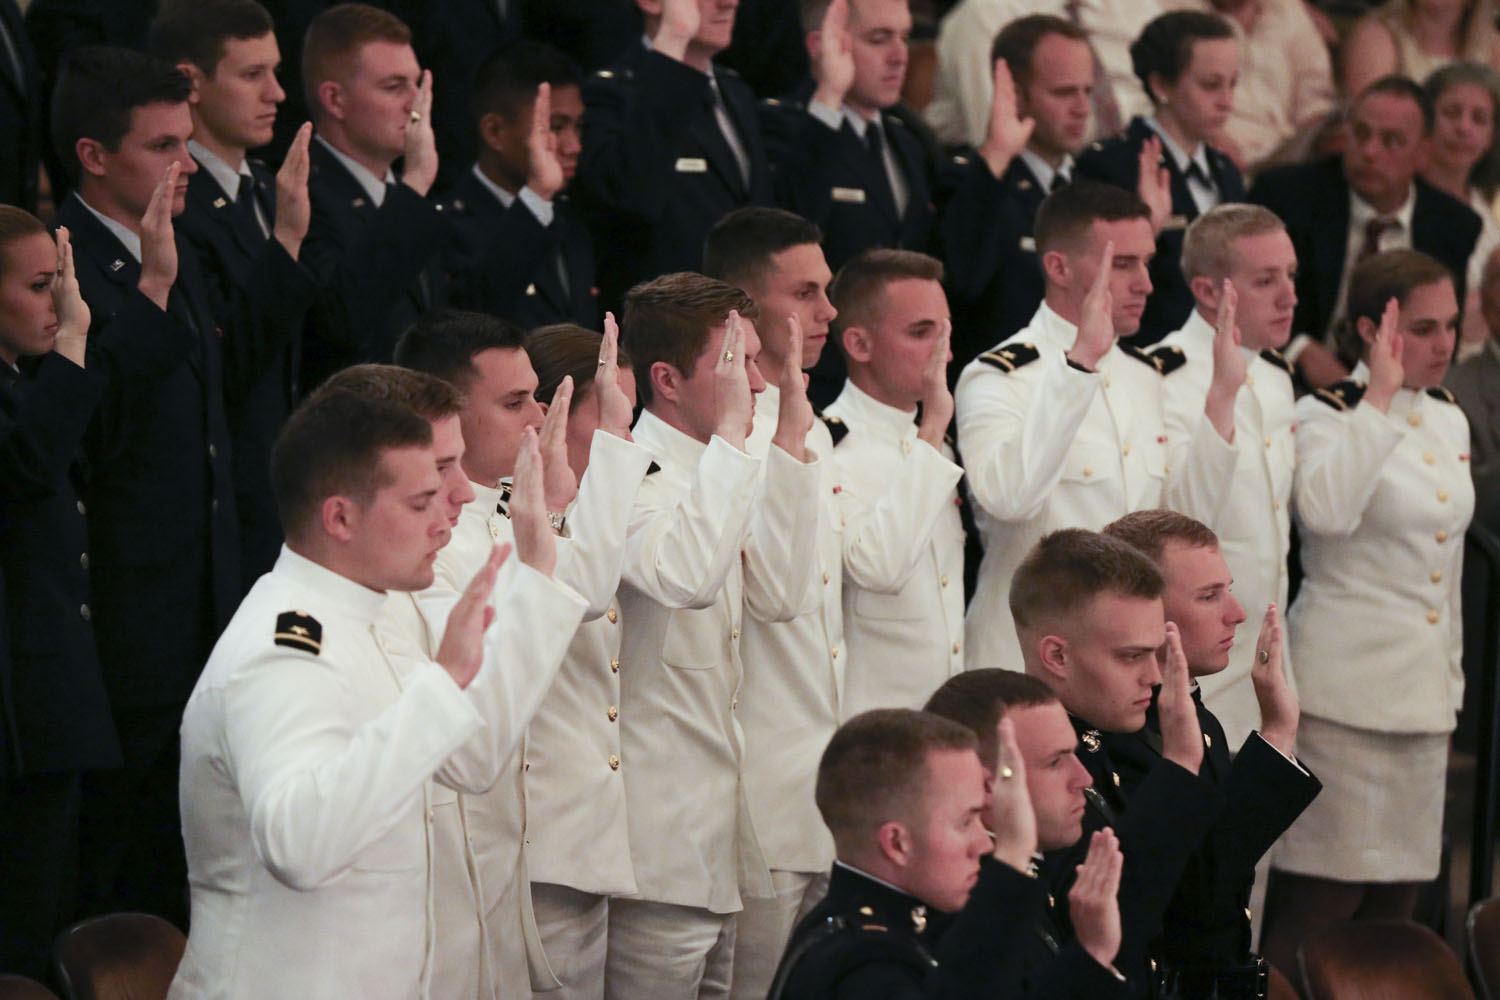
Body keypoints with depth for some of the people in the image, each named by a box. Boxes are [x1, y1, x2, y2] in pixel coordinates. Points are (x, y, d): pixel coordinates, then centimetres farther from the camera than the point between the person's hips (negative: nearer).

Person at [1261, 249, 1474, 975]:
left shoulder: (1449, 422, 13)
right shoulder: (1325, 416, -8)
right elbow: (1324, 510, -31)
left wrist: (1448, 692, 19)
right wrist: (1380, 396, -25)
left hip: (1422, 697, 7)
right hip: (1345, 691, -7)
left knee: (1392, 914, 9)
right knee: (1318, 907, -8)